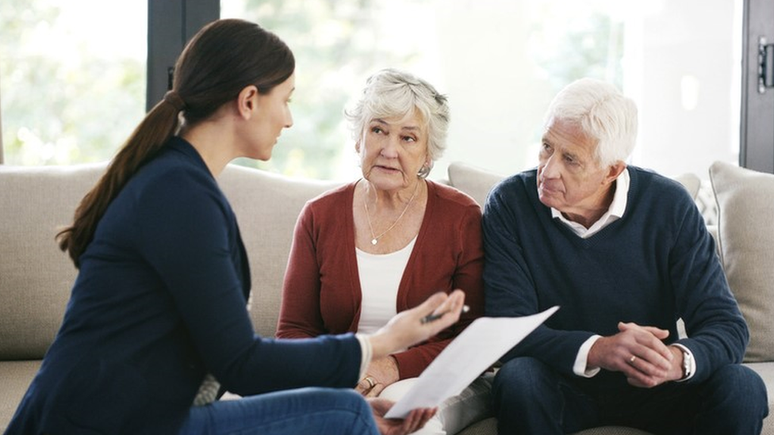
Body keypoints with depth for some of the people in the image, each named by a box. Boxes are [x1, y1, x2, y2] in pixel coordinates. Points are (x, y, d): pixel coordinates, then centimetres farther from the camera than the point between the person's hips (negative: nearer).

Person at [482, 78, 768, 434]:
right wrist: (598, 350, -37)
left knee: (741, 388, -24)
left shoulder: (669, 207, -10)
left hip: (651, 389, 2)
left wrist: (678, 360, -37)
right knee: (518, 380, -34)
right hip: (561, 385, -1)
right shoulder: (510, 205, -12)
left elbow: (725, 325, -12)